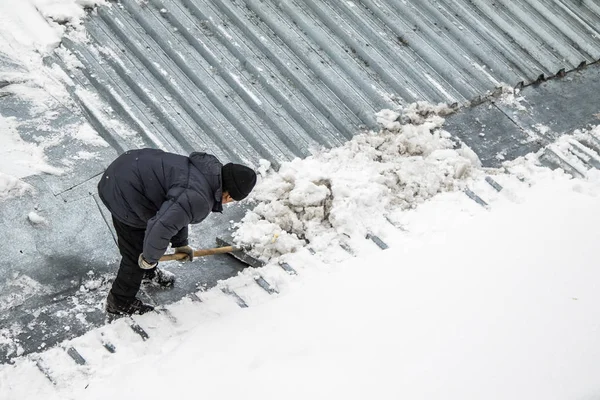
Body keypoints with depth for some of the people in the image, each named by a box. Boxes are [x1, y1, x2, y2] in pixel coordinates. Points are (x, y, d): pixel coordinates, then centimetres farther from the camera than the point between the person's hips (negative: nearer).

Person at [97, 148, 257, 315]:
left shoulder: (206, 171, 7)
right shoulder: (199, 199, -25)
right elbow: (161, 228, -33)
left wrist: (180, 244, 29)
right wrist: (150, 258, -15)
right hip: (125, 194, -10)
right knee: (136, 256, 6)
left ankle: (149, 271, 57)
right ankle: (120, 302, 27)